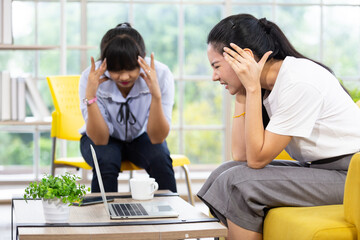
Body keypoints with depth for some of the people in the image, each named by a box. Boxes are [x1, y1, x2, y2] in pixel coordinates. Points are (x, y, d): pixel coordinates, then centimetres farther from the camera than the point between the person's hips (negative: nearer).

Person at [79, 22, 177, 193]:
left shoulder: (160, 74, -25)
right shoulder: (91, 77, -24)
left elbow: (157, 138, -24)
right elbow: (100, 140, -24)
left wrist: (156, 95, -39)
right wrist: (90, 96, -37)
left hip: (142, 137, 1)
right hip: (106, 139, 0)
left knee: (160, 159, -29)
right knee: (106, 162, -32)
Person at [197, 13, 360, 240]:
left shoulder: (298, 83, -21)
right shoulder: (268, 84, 5)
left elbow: (257, 158, -19)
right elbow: (241, 155, 1)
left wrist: (252, 88, -19)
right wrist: (242, 94, -2)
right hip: (315, 168, 9)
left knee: (239, 183, -19)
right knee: (228, 172, 1)